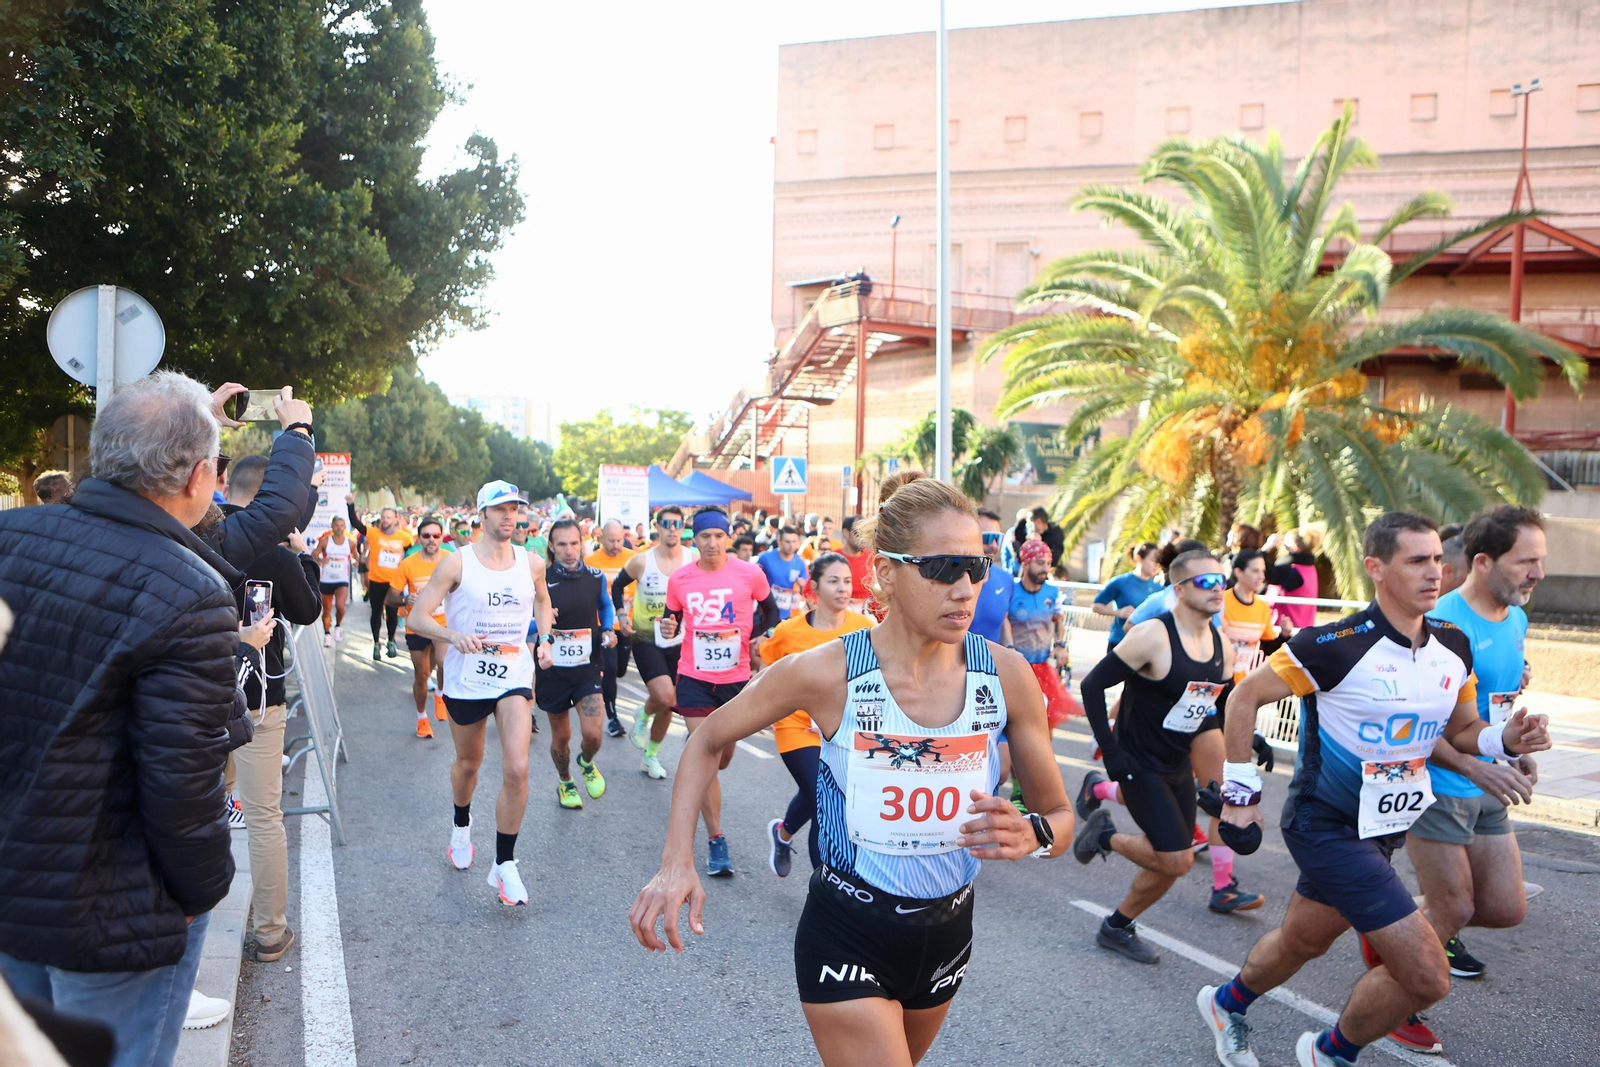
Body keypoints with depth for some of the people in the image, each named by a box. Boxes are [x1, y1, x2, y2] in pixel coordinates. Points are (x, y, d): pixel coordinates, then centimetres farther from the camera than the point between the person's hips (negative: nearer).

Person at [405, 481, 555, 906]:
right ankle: (462, 824, 51)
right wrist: (453, 635, -28)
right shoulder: (457, 562, -8)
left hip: (515, 676, 1)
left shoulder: (532, 563, 1)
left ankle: (504, 864, -1)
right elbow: (417, 618, -10)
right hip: (466, 678, -1)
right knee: (468, 764, 18)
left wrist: (544, 639, 7)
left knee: (517, 769, -14)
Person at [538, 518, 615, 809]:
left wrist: (608, 630, 1)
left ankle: (587, 763, 24)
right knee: (561, 736, 13)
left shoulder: (596, 577, -2)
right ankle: (565, 782, 42)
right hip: (553, 670, -1)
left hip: (588, 667, 1)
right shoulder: (541, 580, -10)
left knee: (592, 733, -13)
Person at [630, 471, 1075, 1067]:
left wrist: (1032, 834, -25)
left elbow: (1059, 813, -1)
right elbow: (708, 741, -4)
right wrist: (676, 862, -16)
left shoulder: (1006, 676, -12)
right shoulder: (826, 672, -19)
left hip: (947, 932, 4)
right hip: (847, 936, -4)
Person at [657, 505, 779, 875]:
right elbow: (673, 618, 10)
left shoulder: (750, 574, -7)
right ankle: (716, 841, 3)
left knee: (723, 757, 16)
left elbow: (771, 612, 9)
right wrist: (669, 628, -12)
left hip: (736, 678, 1)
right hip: (695, 678, -1)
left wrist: (763, 638, -9)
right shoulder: (679, 579, -3)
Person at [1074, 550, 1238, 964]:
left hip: (1179, 767, 8)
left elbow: (1225, 705, 17)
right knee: (1177, 861, -13)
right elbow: (1092, 686, -19)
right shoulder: (1153, 636, -21)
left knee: (1169, 866, 11)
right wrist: (1109, 752, -19)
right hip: (1139, 765, -7)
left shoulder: (1221, 646, 2)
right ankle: (1105, 835, 12)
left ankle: (1117, 927, 32)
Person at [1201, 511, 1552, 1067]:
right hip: (1326, 827, -8)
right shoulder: (1336, 645, -22)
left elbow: (1461, 729, 13)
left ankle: (1227, 1003, 53)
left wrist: (1506, 739, -9)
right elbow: (1245, 696, -13)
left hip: (1384, 828, 8)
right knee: (1427, 974, -11)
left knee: (1301, 941, 25)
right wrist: (1241, 789, -12)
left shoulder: (1454, 646, 0)